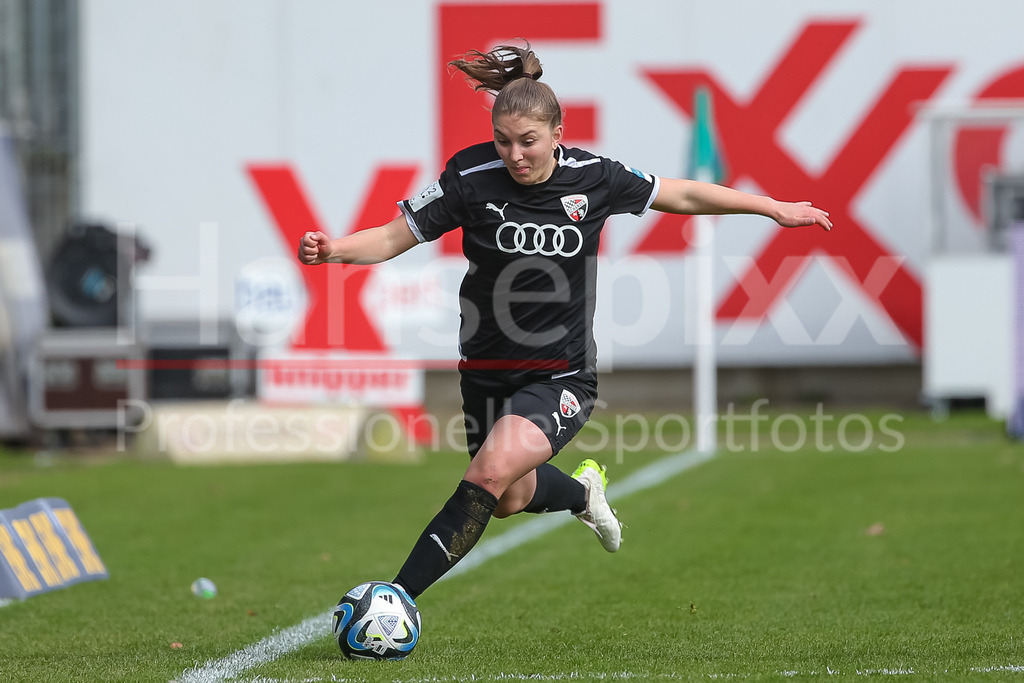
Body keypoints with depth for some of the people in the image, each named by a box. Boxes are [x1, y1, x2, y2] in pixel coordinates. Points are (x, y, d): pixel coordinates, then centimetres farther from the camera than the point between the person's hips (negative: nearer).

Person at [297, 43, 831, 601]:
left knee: (493, 473, -26)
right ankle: (581, 491, 55)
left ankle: (398, 597, -23)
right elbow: (392, 238, -9)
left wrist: (774, 208, 9)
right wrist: (332, 249, -29)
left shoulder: (592, 178, -9)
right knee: (510, 500, 19)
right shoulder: (472, 178, -13)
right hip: (488, 373, 2)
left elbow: (682, 195, 6)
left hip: (562, 375, -2)